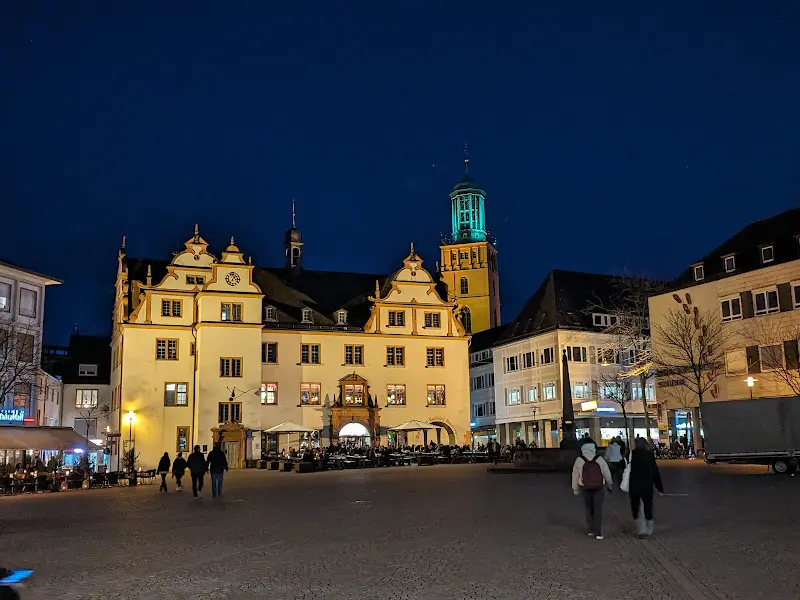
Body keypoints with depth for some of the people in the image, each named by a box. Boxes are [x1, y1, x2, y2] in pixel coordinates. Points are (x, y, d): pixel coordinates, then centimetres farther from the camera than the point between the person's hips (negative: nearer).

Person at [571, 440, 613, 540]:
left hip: (585, 489, 1)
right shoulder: (600, 459, -11)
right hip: (599, 488, 0)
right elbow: (607, 474, -2)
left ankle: (591, 530, 27)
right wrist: (609, 485, 17)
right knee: (598, 510, 6)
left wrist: (575, 489, 10)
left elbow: (575, 476, -4)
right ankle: (598, 533, 3)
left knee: (588, 509, 18)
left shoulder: (579, 461, -12)